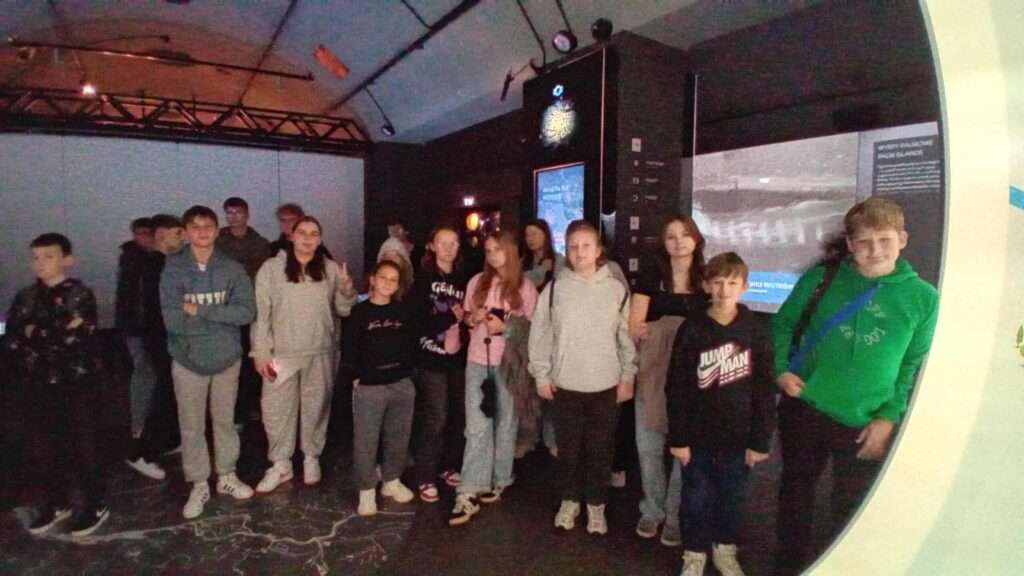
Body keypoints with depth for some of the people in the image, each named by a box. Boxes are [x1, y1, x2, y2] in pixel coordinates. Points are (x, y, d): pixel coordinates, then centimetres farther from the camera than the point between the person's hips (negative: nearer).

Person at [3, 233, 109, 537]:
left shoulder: (80, 296, -8)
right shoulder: (26, 298, 7)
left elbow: (78, 340, -18)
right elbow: (12, 341, -1)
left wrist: (36, 335, -9)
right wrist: (57, 335, -14)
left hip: (77, 385, -5)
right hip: (39, 386, 5)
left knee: (81, 447, 5)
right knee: (41, 451, 12)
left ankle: (94, 506, 21)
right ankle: (56, 503, 32)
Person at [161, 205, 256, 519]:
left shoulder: (233, 269, -6)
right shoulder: (173, 269, -10)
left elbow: (247, 311, -16)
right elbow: (172, 319, -18)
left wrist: (200, 310, -21)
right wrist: (221, 316, -16)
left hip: (226, 357, 1)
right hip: (189, 359, -1)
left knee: (225, 421, 17)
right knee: (191, 427, 11)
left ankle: (227, 476, 34)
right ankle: (199, 485, 27)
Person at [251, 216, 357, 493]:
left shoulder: (331, 269, 1)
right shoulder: (272, 268, -4)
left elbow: (343, 310, 4)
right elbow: (260, 312, -3)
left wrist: (347, 291, -16)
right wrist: (260, 352, -7)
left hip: (321, 352, 1)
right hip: (282, 353, -1)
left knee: (315, 407, 14)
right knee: (276, 409, 6)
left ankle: (311, 458, 34)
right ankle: (280, 465, 25)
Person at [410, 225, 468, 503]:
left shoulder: (463, 279, 9)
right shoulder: (423, 280, -3)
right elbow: (419, 322, -12)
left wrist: (467, 319, -10)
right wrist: (452, 317, -10)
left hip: (459, 357, 4)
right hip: (432, 359, -4)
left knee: (459, 415, 8)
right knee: (435, 419, -3)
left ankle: (450, 467, 27)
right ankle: (425, 478, 11)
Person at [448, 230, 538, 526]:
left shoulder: (525, 287, -2)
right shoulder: (477, 282, 7)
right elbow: (466, 317, 14)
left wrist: (506, 327, -17)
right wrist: (473, 317, -8)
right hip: (477, 362, 2)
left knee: (505, 423, 12)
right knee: (476, 427, -2)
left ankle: (497, 481, 29)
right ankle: (468, 493, 0)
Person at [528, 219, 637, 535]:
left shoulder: (617, 289, -3)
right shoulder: (554, 288, -3)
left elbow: (627, 337, 2)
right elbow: (540, 335, 1)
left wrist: (628, 378, 1)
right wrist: (542, 376, -1)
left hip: (606, 386, 0)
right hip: (565, 385, 0)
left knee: (601, 450, 11)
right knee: (568, 449, 13)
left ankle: (596, 505, 31)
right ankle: (569, 501, 34)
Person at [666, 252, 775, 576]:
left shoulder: (755, 332, -6)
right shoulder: (692, 331, -8)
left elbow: (764, 391, -2)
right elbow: (677, 390, -7)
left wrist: (761, 440, -3)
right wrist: (678, 438, -7)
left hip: (738, 437, 1)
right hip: (698, 437, -1)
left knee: (733, 499, 17)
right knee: (697, 499, 12)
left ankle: (725, 549, 40)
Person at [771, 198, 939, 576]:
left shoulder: (922, 296, -5)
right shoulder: (821, 277, -5)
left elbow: (916, 366, -1)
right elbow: (782, 325, 5)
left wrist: (890, 417, -8)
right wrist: (781, 369, -8)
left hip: (866, 425, -1)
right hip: (804, 410, 1)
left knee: (851, 509, 15)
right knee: (795, 493, 18)